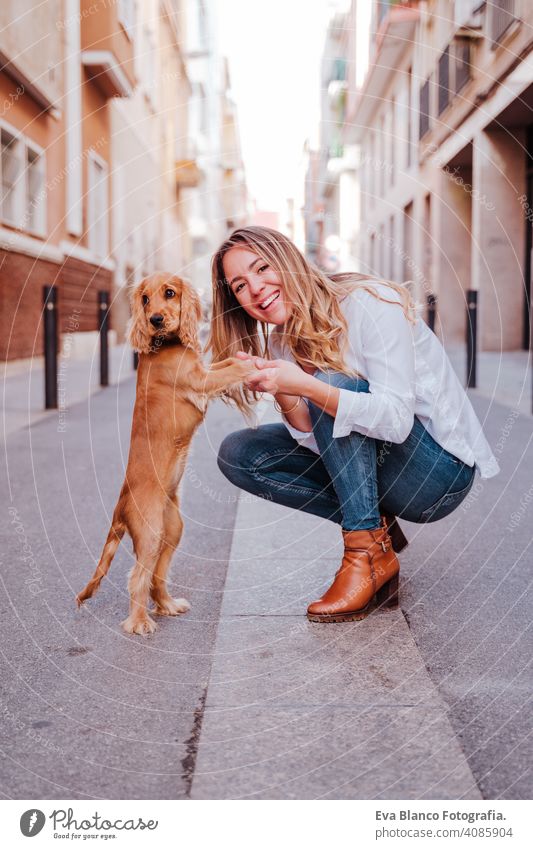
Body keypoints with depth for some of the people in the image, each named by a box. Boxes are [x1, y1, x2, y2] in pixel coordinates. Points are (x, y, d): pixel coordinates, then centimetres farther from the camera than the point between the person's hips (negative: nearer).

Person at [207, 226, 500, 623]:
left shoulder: (369, 303, -20)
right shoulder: (281, 344, 2)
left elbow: (397, 420, -28)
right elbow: (319, 441, -7)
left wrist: (304, 385, -36)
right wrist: (284, 396, -26)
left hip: (441, 468, -7)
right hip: (368, 468, 7)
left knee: (333, 382, -28)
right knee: (237, 454, -4)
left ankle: (371, 550, -21)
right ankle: (377, 527, 0)